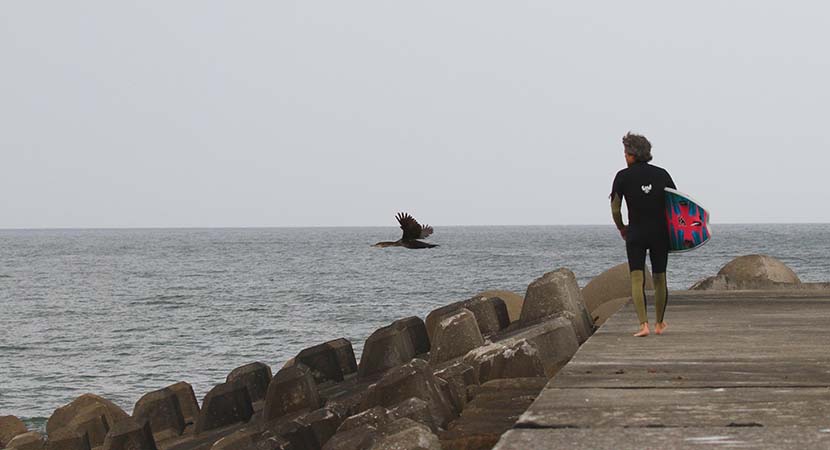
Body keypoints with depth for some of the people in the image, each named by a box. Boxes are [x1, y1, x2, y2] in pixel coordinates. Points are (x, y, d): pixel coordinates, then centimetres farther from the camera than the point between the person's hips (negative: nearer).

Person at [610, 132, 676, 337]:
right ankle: (660, 324, 25)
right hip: (660, 234, 3)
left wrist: (621, 228, 15)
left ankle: (643, 324, -20)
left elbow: (615, 209, -3)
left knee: (637, 279, -5)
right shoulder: (662, 174, 5)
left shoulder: (623, 176, -4)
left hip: (636, 235, -3)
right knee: (660, 279, 14)